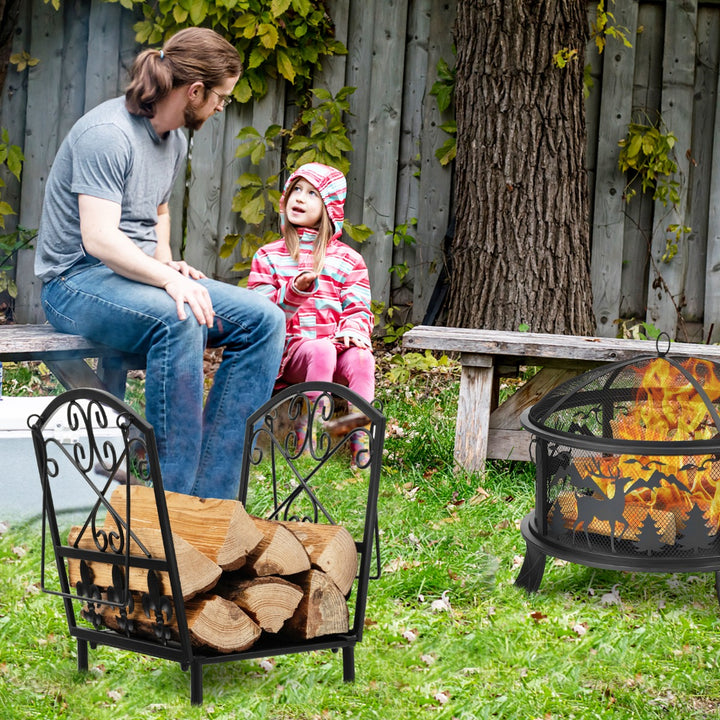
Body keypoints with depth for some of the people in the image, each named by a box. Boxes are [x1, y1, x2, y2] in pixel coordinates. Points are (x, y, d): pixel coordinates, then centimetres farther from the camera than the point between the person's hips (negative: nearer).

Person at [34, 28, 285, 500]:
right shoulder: (108, 134, -18)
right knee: (178, 319, -39)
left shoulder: (175, 139, 12)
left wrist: (167, 264, 8)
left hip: (138, 276, 9)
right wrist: (167, 278, -35)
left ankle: (212, 497, -16)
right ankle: (174, 496, -33)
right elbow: (98, 237, -27)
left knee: (264, 319, -11)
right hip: (76, 281, -9)